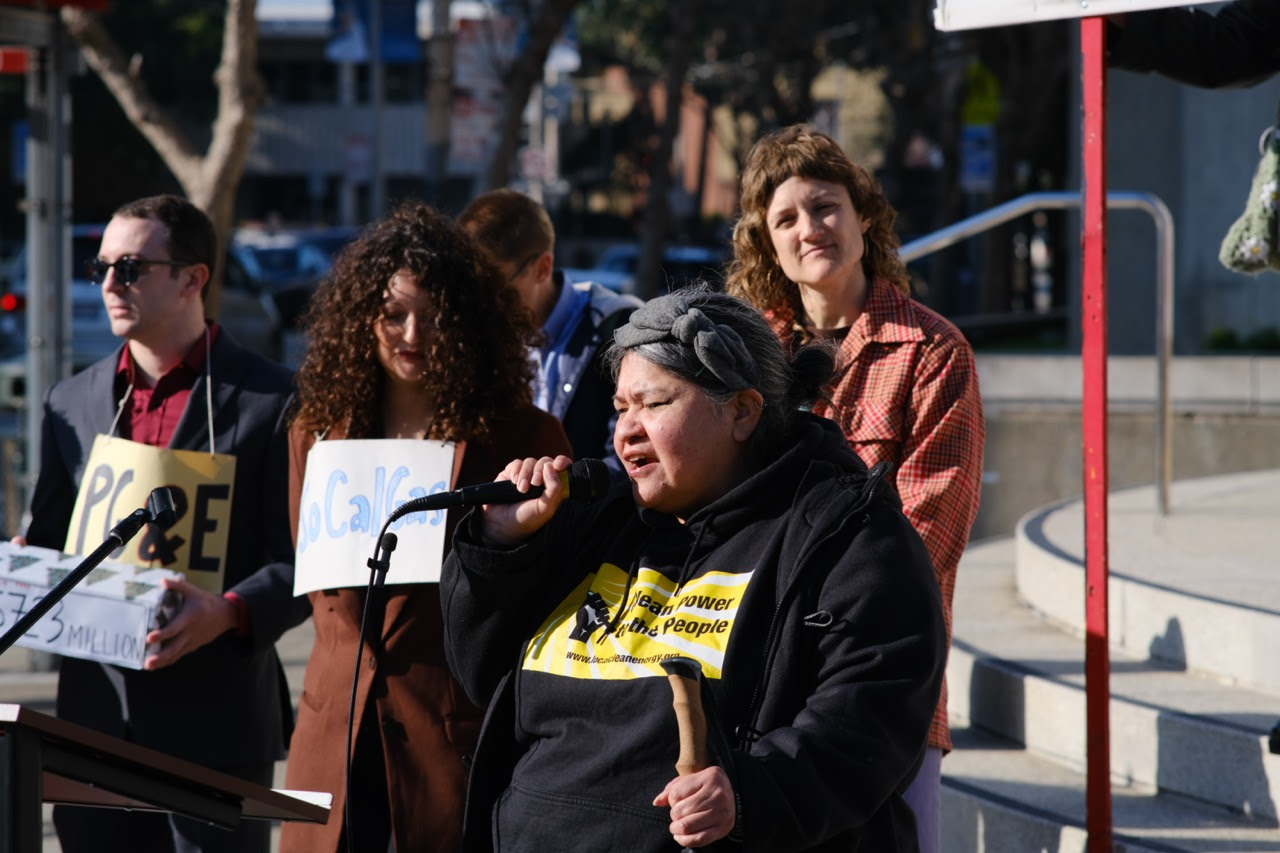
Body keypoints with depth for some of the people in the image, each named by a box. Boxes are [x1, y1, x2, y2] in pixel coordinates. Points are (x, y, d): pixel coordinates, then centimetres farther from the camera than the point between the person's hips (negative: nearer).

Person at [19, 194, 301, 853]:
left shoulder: (273, 400, -1)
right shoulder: (71, 402, 16)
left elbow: (305, 559, -6)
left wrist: (230, 613, -23)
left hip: (216, 719, -5)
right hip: (95, 715, 5)